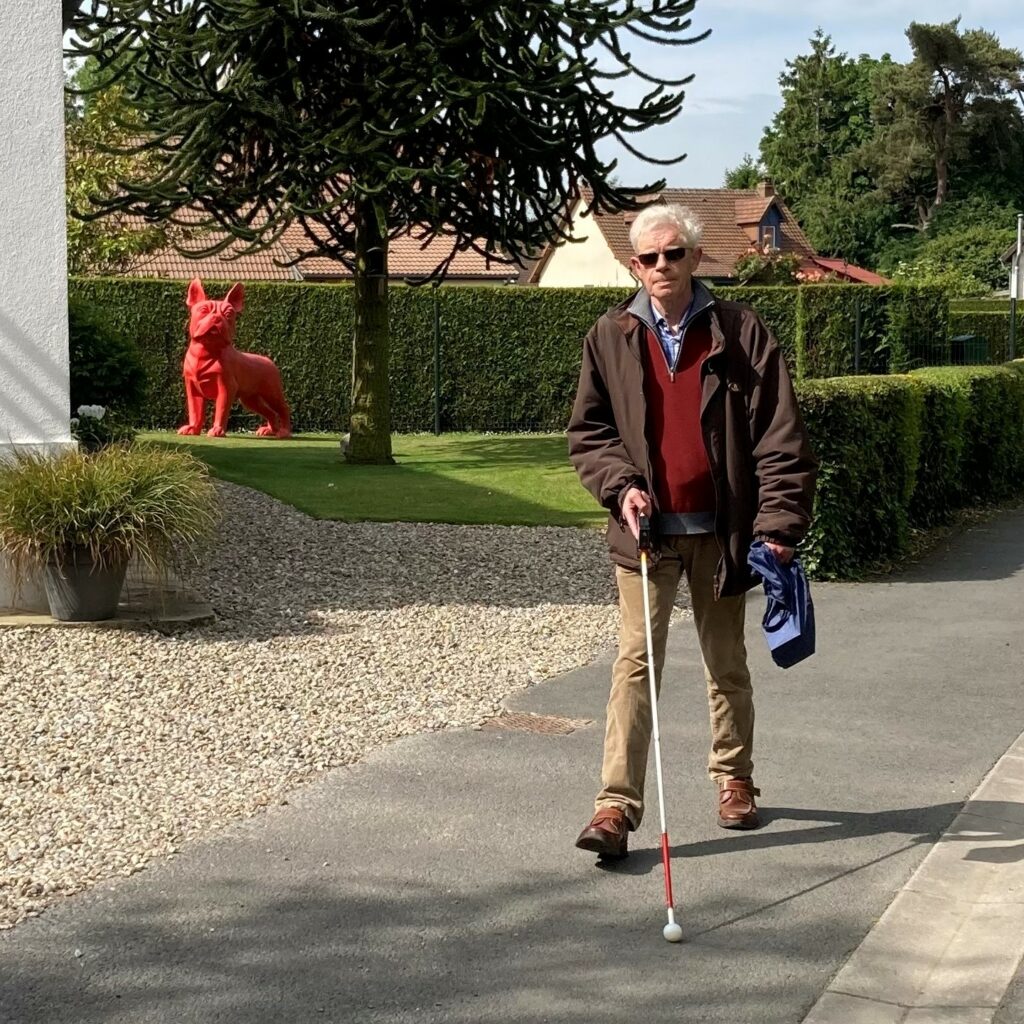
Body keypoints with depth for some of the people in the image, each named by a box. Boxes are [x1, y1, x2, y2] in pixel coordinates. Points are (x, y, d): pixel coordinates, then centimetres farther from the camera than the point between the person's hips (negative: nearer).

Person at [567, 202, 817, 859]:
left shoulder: (741, 334, -3)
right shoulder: (611, 338, 3)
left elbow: (781, 436, -6)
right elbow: (588, 430, 8)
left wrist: (779, 523, -13)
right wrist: (621, 485, -10)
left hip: (720, 531, 0)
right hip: (645, 529, 0)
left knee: (727, 663, 14)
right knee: (636, 662, -6)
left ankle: (734, 780, 33)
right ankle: (618, 803, -6)